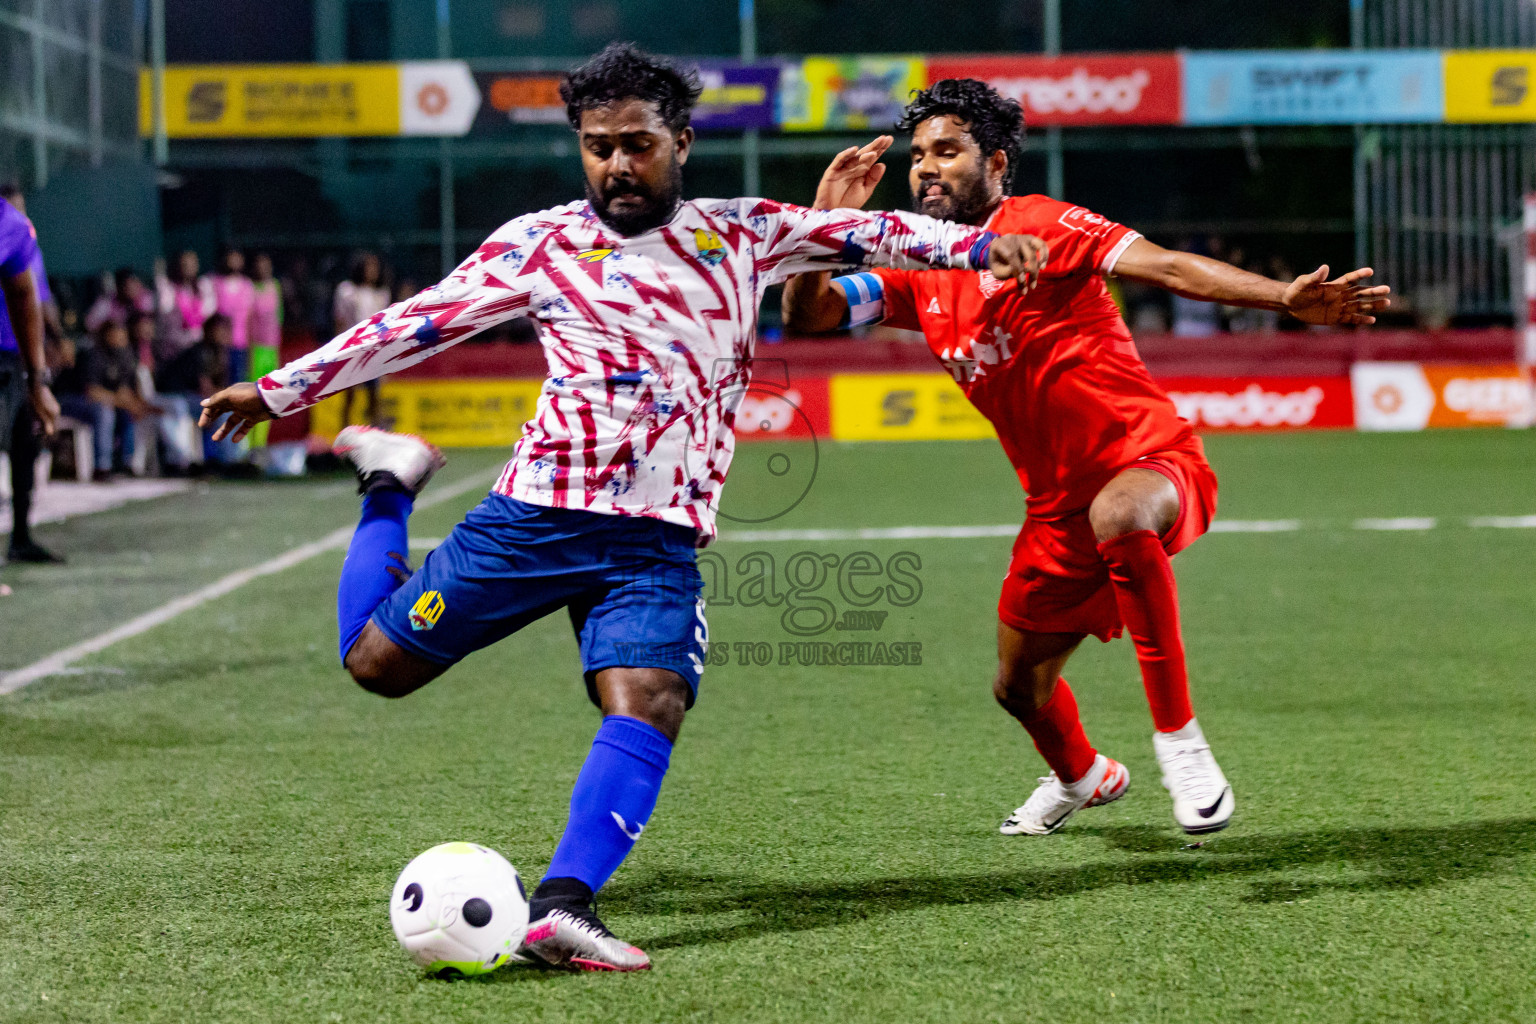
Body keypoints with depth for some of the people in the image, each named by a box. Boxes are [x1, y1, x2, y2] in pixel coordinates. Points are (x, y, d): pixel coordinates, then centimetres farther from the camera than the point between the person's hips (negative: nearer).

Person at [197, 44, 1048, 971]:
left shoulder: (741, 234, 11)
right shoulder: (541, 244, 6)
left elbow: (861, 233, 7)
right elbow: (416, 323, 9)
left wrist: (976, 244, -8)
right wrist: (279, 389, 10)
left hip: (658, 542, 0)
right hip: (537, 512, 0)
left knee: (650, 706, -24)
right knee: (376, 661, 4)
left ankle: (562, 908, -31)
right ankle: (392, 482, 31)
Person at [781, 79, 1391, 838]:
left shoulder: (1038, 226, -10)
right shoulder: (916, 274, 9)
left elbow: (1168, 267, -20)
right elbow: (806, 314, 5)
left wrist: (1287, 299, -33)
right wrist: (826, 221, -12)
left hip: (1152, 461, -7)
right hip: (1058, 506, 7)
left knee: (1117, 515, -42)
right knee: (1019, 688, 15)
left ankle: (1179, 738, -31)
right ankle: (1081, 777, 52)